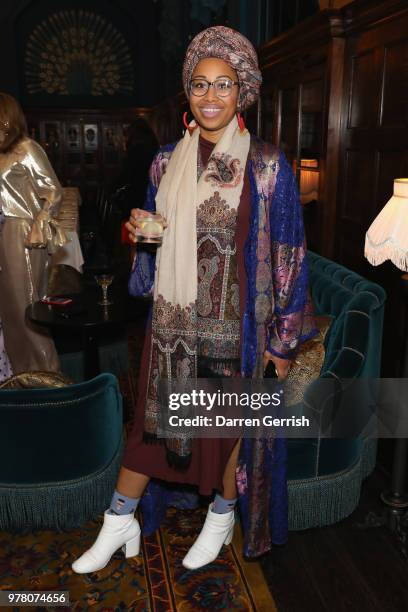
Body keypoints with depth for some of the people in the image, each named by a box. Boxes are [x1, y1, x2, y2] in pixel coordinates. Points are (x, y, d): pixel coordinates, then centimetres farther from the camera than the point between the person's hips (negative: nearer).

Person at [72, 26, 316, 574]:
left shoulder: (267, 166, -7)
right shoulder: (167, 163, 5)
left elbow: (288, 255, -6)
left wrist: (284, 338, -7)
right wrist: (140, 232, -8)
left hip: (236, 322, -3)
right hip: (174, 321, 4)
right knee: (154, 417, 11)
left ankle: (222, 517, 37)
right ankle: (120, 523, 29)